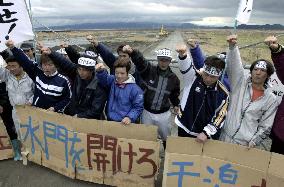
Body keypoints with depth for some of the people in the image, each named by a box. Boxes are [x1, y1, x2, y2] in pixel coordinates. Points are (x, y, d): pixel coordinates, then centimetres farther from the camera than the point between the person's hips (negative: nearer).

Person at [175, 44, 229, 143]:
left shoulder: (223, 93, -10)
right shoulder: (193, 77, -12)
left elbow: (220, 117, -8)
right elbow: (186, 66, -33)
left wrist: (206, 133, -16)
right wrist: (182, 55, -54)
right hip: (184, 129, 1)